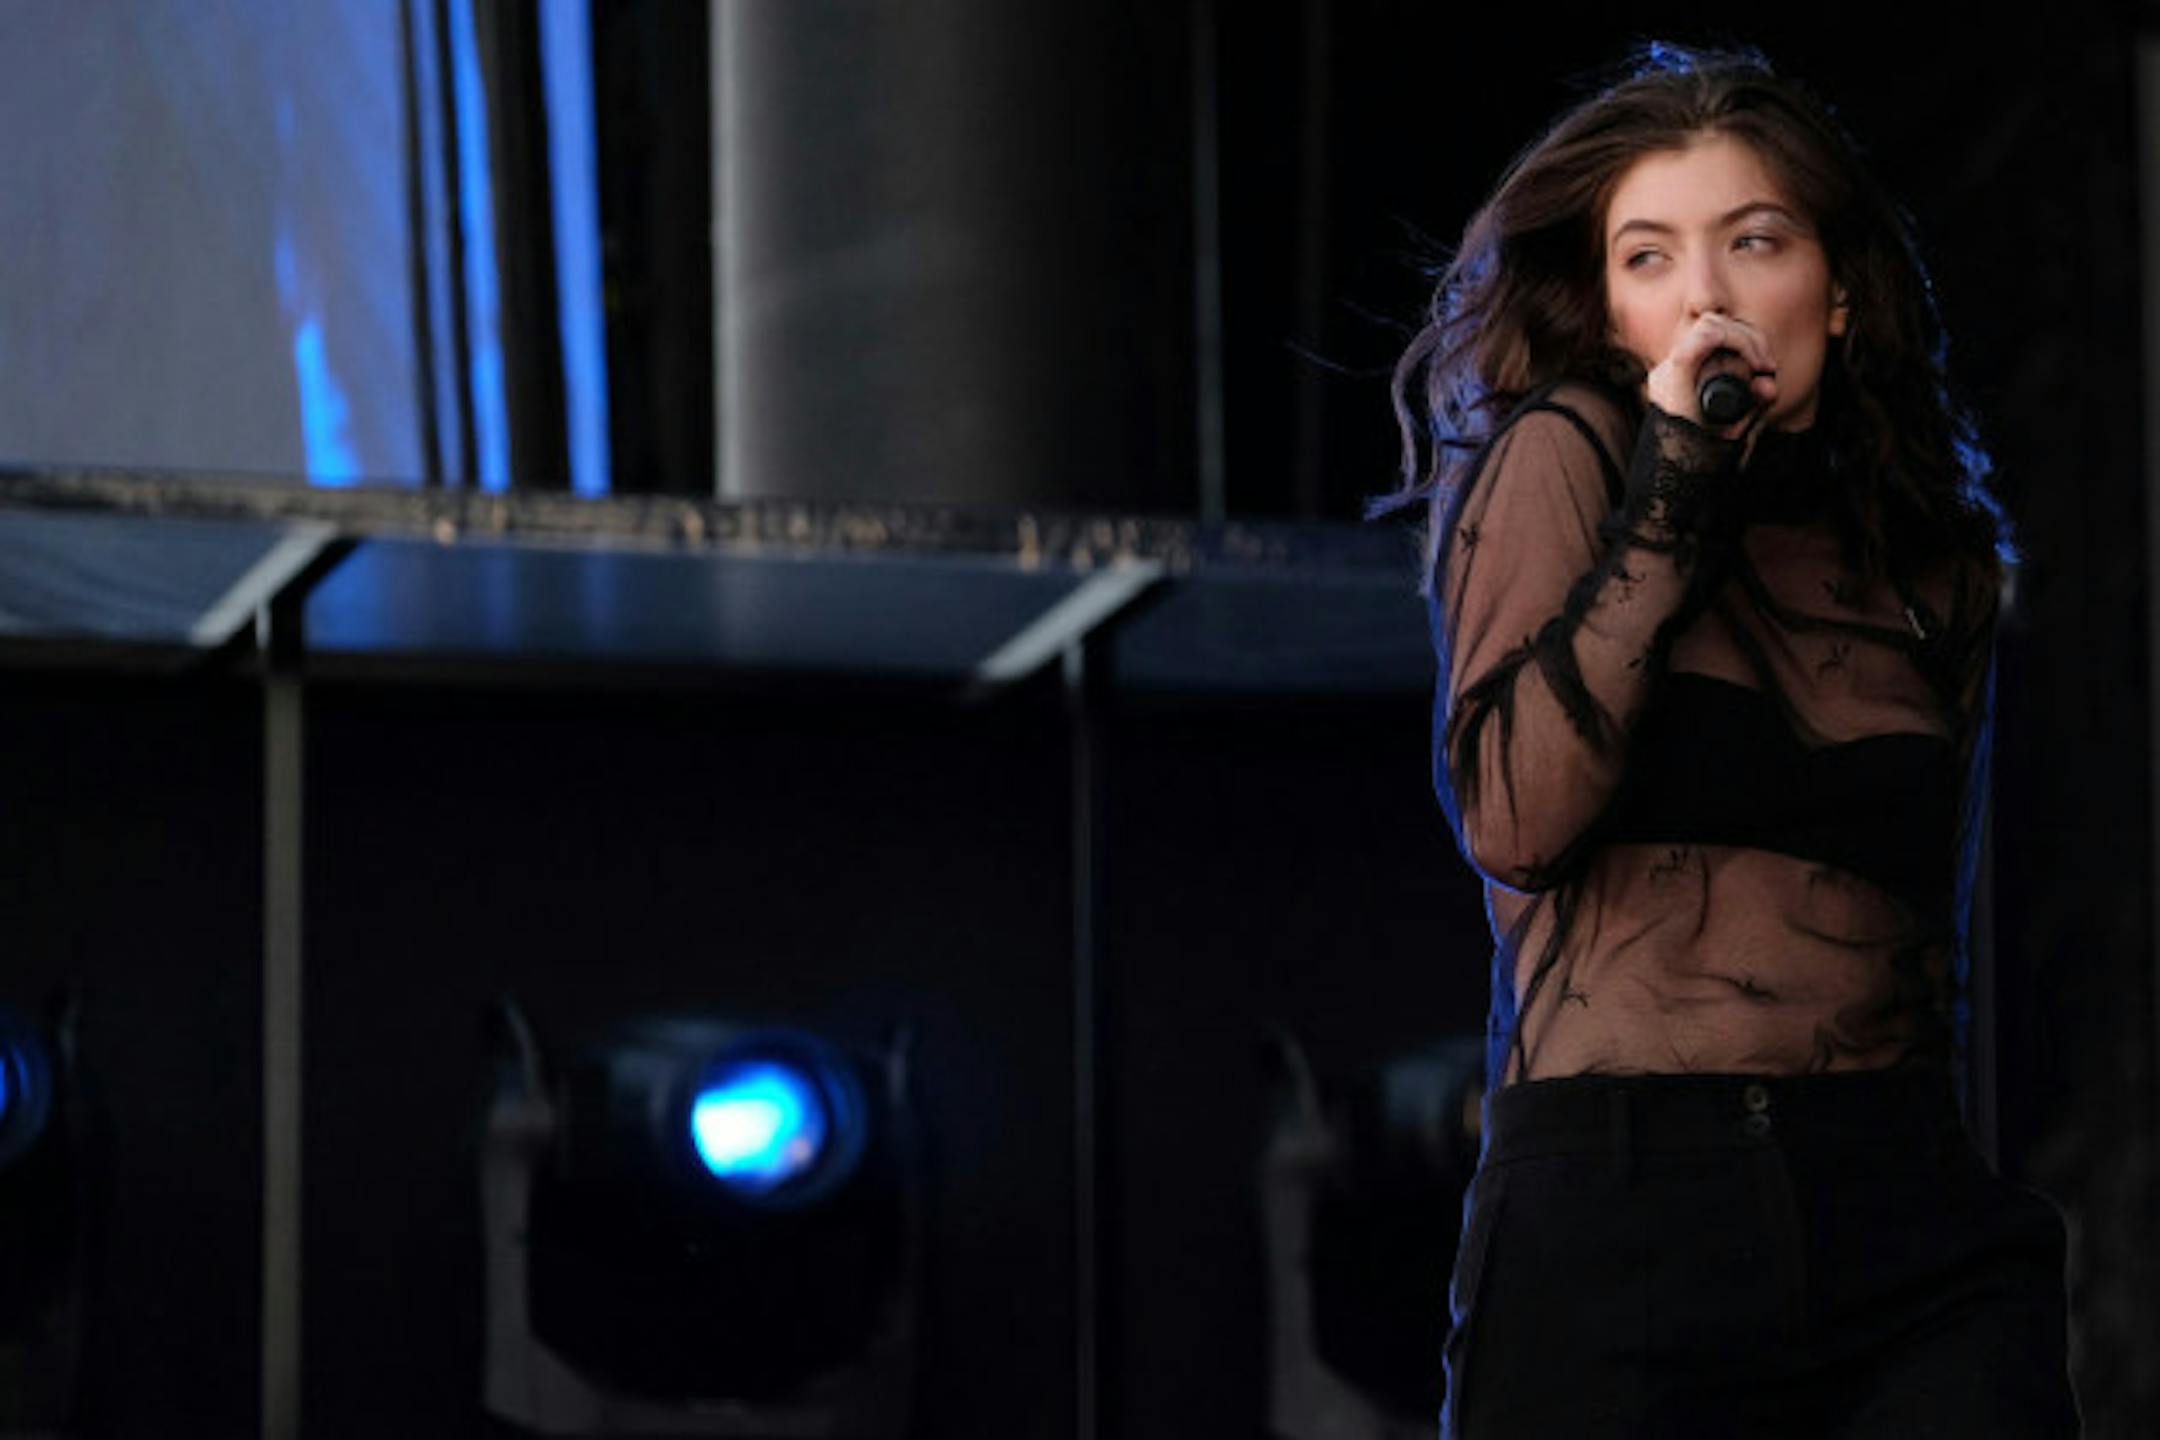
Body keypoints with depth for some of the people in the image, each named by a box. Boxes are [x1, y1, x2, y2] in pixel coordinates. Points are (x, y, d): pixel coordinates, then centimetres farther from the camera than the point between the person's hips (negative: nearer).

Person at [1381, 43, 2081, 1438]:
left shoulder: (1941, 565, 16)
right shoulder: (1563, 457, 4)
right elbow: (1514, 819, -8)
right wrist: (1670, 492, -9)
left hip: (1910, 1230, 3)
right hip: (1619, 1208, -3)